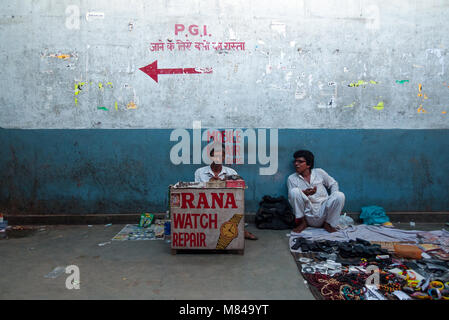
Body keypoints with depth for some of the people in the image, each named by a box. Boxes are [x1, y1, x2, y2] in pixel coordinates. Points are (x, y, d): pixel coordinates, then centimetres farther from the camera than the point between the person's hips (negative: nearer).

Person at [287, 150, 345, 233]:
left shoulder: (319, 172, 9)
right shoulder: (292, 179, 4)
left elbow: (333, 184, 18)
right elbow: (292, 199, 0)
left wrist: (334, 200, 0)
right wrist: (304, 193, -20)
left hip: (323, 213, 2)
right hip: (308, 214, -1)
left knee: (340, 195, -23)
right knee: (294, 191, -24)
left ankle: (328, 224, -3)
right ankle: (302, 222, -8)